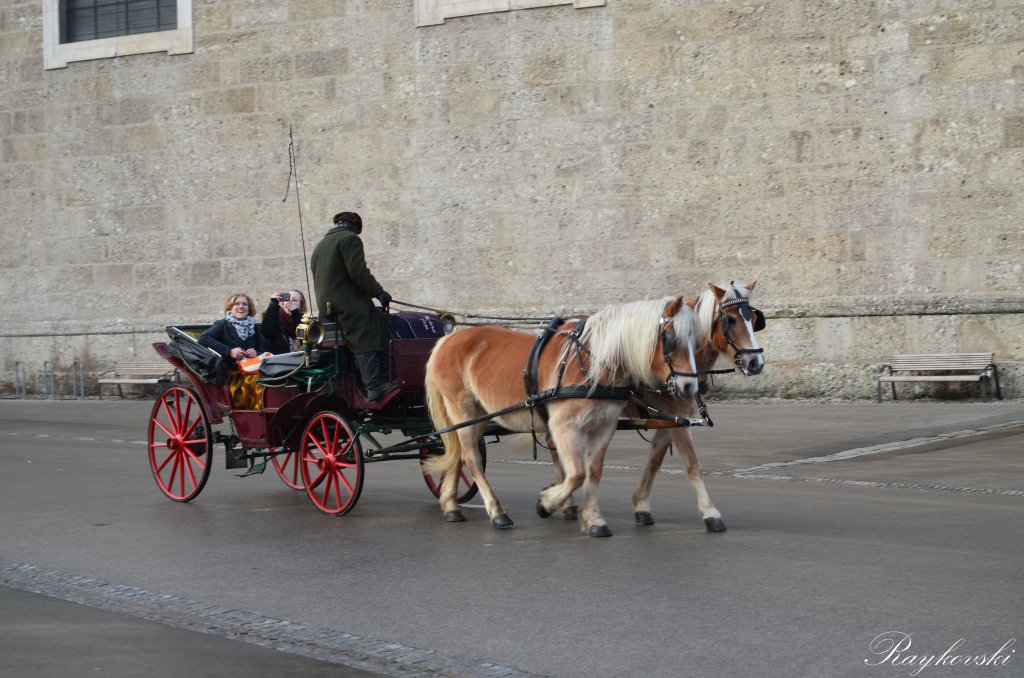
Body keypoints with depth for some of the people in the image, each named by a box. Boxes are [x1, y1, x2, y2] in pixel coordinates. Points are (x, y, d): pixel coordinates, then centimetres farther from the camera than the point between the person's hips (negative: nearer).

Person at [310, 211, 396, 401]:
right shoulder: (350, 239, -2)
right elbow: (358, 272, -15)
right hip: (348, 303, -9)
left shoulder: (320, 245, 26)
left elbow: (318, 279, 25)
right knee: (365, 343, -10)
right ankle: (374, 386, -18)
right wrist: (378, 292, -7)